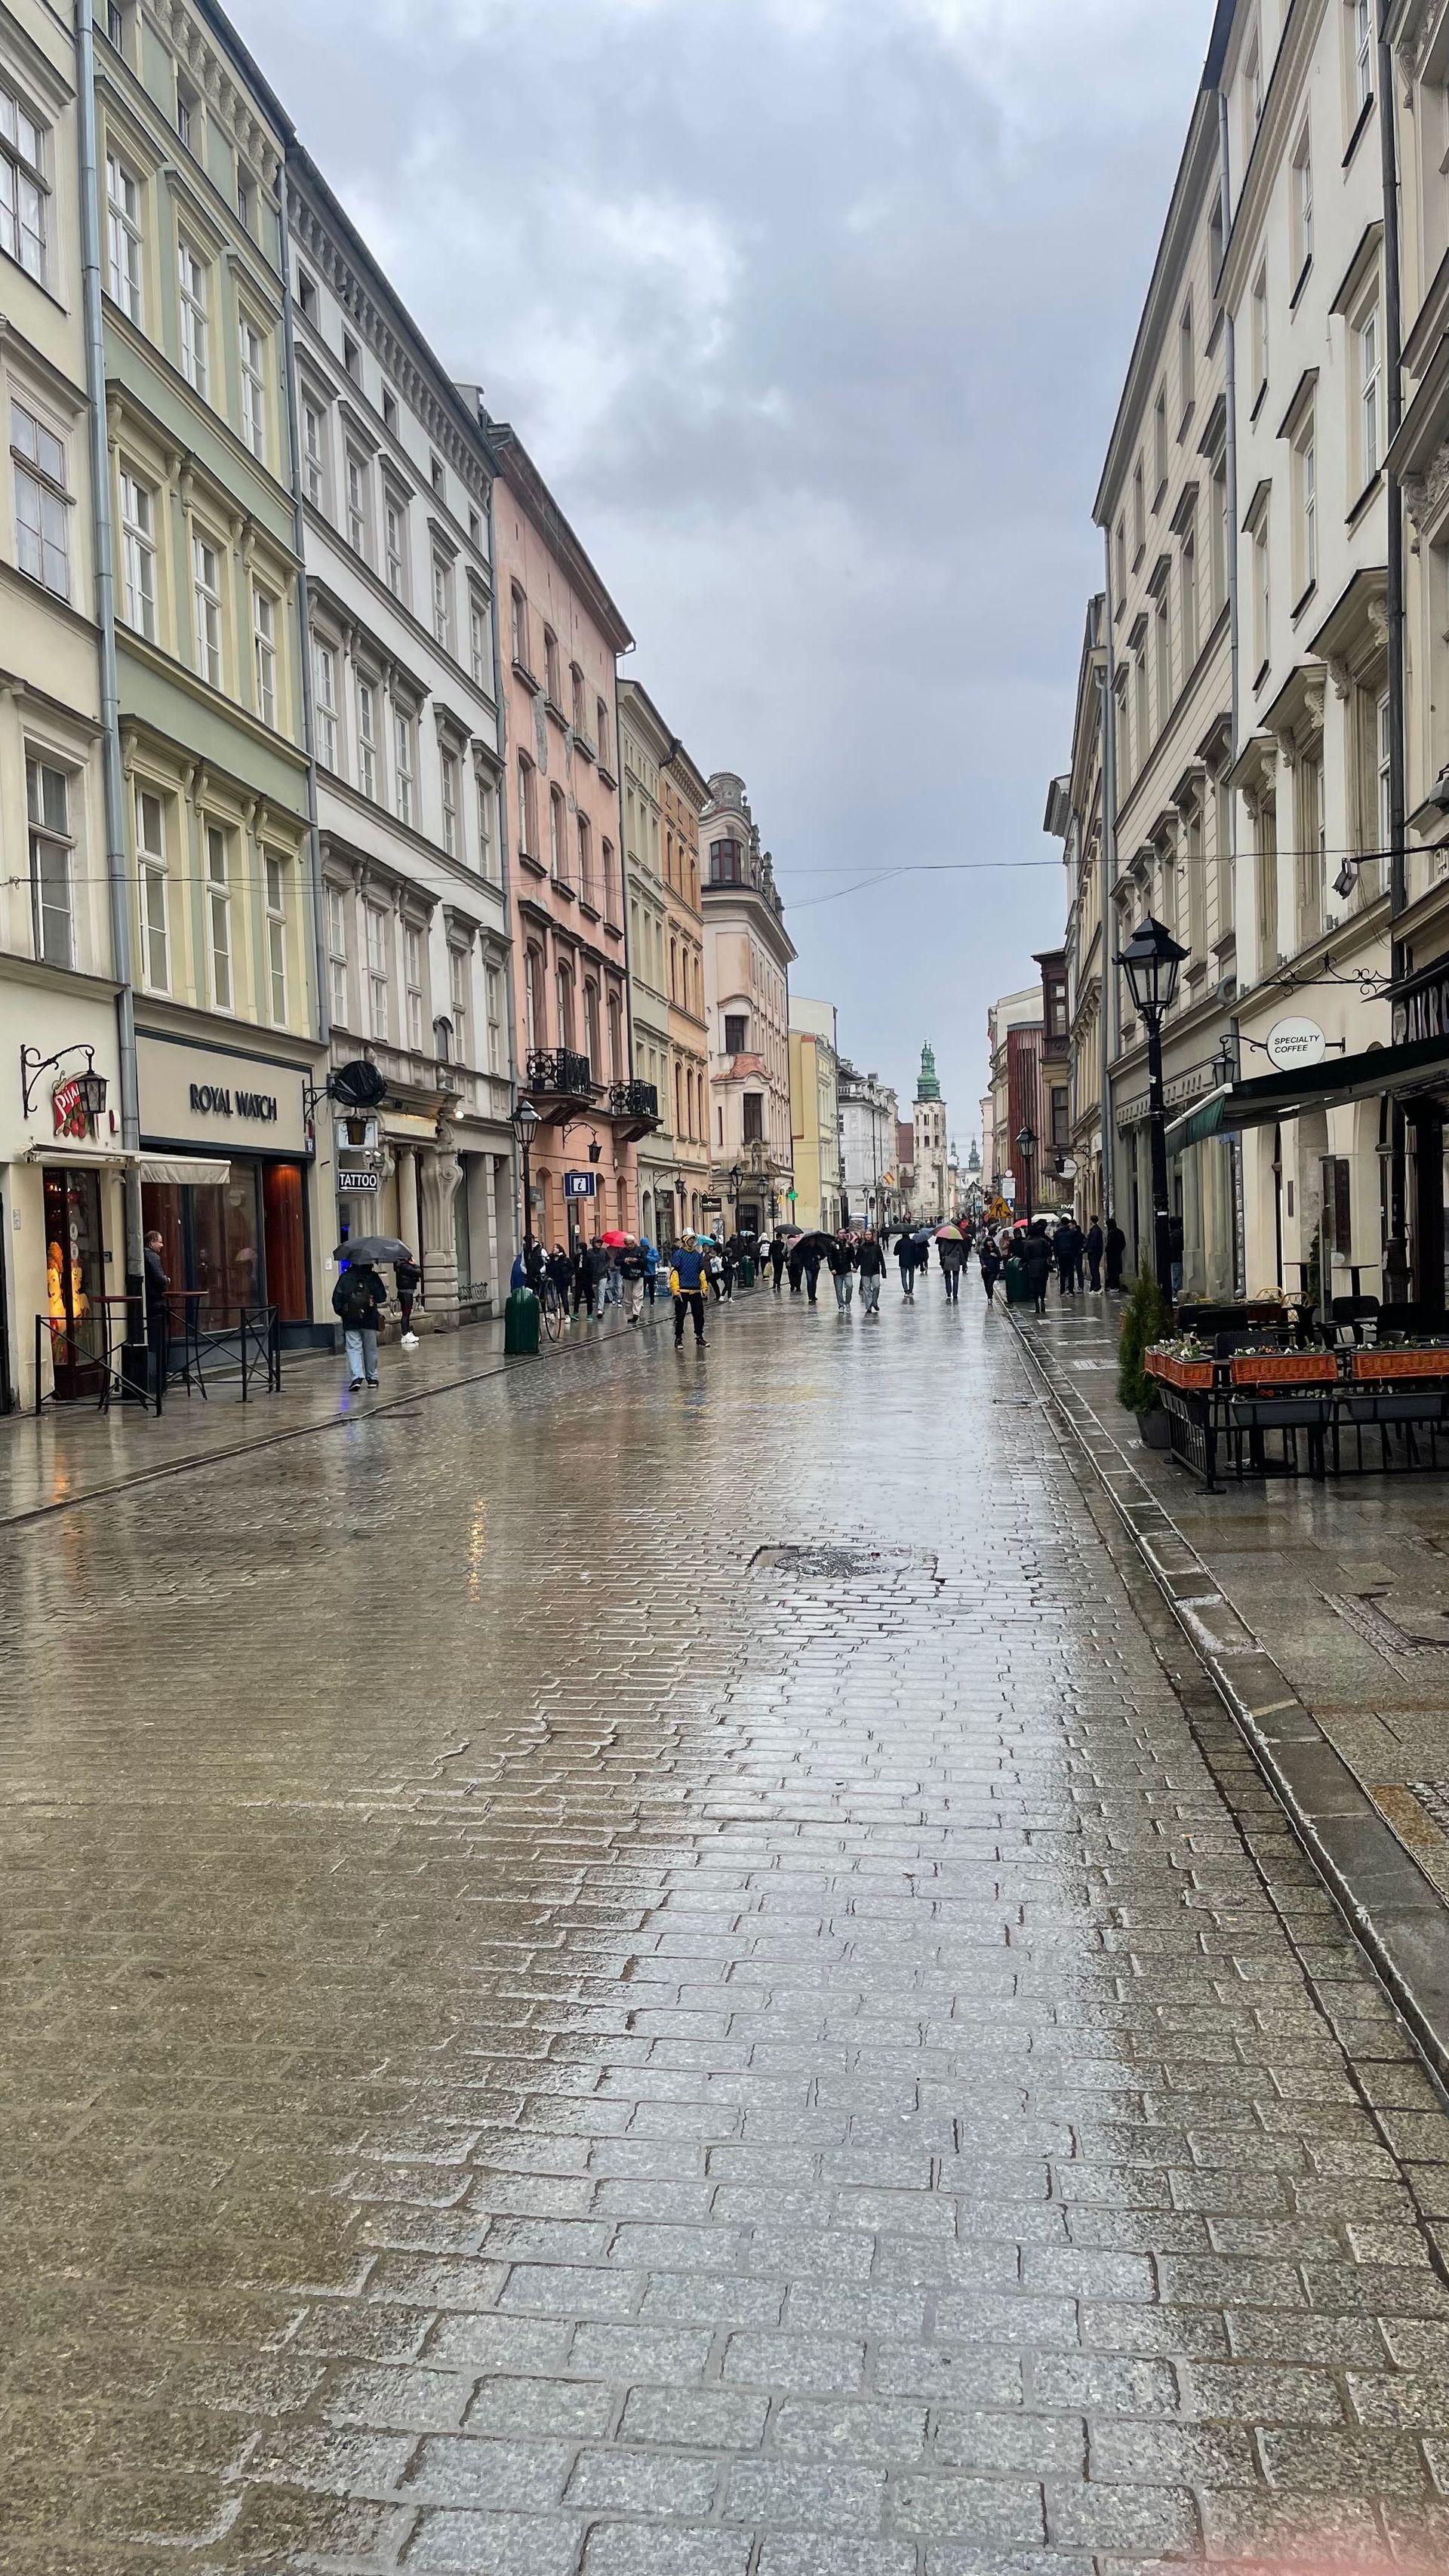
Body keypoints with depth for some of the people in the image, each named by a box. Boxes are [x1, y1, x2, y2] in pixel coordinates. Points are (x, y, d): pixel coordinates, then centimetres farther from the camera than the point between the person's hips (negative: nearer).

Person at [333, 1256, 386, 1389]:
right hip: (369, 1319, 0)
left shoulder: (345, 1277, 1)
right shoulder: (372, 1277, -3)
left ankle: (356, 1376, -17)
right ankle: (372, 1377, 21)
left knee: (353, 1348, 0)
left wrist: (341, 1311, 10)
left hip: (350, 1321, 0)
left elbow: (337, 1297, -1)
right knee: (370, 1348, 13)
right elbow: (382, 1297, -3)